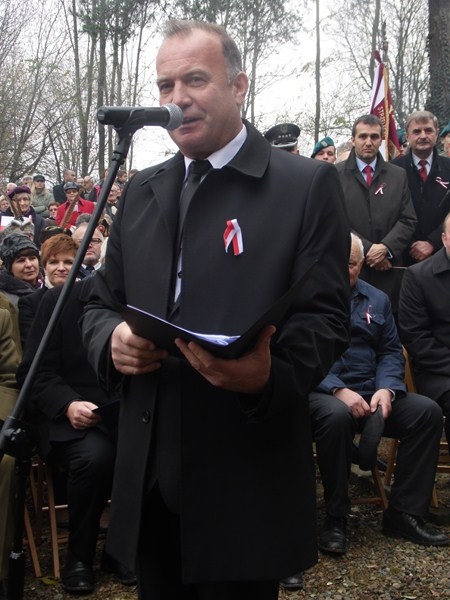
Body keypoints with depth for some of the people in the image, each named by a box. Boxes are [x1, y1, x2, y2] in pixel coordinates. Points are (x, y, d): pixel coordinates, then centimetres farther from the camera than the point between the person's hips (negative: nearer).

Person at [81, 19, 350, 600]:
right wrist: (111, 339, -7)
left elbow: (326, 316, -7)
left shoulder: (307, 184, -4)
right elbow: (100, 303, 16)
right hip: (148, 474, 5)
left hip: (247, 479, -4)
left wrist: (271, 372, -28)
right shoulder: (141, 191, 12)